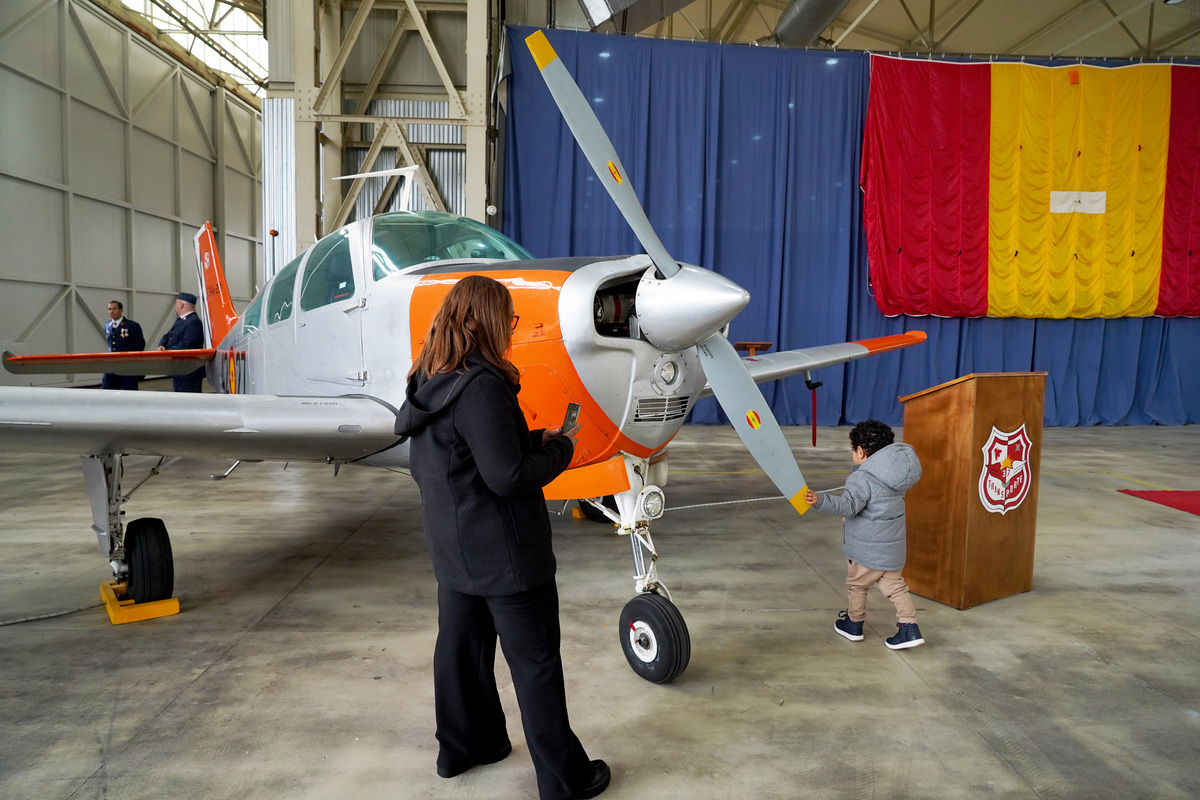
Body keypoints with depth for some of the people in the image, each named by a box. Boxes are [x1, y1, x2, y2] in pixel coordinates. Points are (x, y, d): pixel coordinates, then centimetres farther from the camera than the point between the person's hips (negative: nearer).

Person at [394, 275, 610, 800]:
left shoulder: (430, 383, 5)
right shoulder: (482, 384, -24)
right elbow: (507, 477, -26)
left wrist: (536, 439, 7)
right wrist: (560, 450, -9)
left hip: (453, 548, 9)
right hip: (502, 550, -9)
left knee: (461, 643, 21)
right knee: (536, 662, 4)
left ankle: (463, 746, 40)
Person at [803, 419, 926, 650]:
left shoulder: (862, 479, -23)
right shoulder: (890, 473, 4)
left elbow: (847, 505, -37)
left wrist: (820, 500, -48)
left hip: (867, 547, -7)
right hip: (893, 545, 7)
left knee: (856, 583, 14)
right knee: (894, 584, 17)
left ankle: (853, 624, 29)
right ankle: (909, 628, 11)